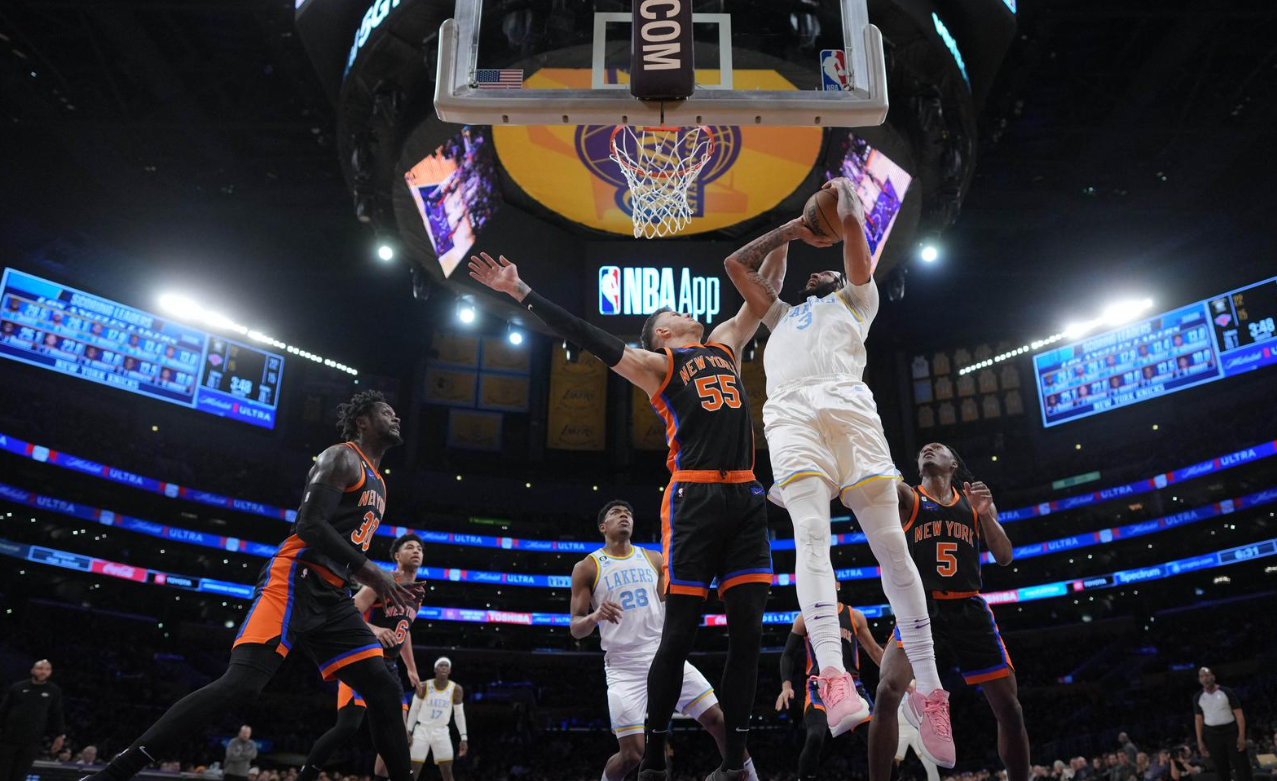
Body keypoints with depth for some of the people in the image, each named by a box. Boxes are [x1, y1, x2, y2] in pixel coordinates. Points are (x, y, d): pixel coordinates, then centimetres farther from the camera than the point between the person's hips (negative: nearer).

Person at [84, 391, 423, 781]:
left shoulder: (376, 484, 26)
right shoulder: (342, 458, -3)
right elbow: (310, 526, -16)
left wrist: (385, 586, 18)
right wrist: (372, 572, -19)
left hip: (330, 595, 9)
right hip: (294, 581, -9)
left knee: (385, 691, 0)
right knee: (240, 685, -22)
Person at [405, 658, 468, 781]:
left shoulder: (456, 689, -7)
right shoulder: (424, 687, -10)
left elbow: (459, 714, 2)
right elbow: (414, 710, 0)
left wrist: (464, 738, -3)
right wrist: (408, 732, -3)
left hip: (441, 732, 1)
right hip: (422, 730, -1)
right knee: (413, 771, -4)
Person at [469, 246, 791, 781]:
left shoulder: (723, 344, 25)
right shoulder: (656, 364, 9)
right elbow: (586, 337, 2)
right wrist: (521, 292, -2)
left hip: (746, 497, 5)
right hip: (695, 499, -5)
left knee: (747, 631, 1)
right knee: (679, 633, -4)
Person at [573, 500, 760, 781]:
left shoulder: (653, 558, 12)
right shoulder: (587, 568, 0)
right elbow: (576, 629, -3)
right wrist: (594, 617, -25)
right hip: (624, 668, -3)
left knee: (719, 720, -5)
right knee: (632, 754, -9)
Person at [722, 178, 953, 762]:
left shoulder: (856, 300, 33)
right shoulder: (782, 315, 42)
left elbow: (852, 221, 23)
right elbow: (736, 263, 44)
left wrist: (841, 187, 41)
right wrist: (791, 229, 47)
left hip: (848, 403, -2)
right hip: (789, 413, 2)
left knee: (889, 541, -11)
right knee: (811, 535, -21)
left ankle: (929, 691, -9)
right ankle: (835, 680, -35)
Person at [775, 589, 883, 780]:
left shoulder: (854, 616, 10)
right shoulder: (805, 619, 5)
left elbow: (874, 650, 17)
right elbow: (788, 654, 9)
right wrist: (786, 686, -5)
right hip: (820, 686, -3)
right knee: (815, 736, -26)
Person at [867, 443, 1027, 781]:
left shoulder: (976, 501, 14)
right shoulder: (906, 496, 5)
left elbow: (1005, 558, 7)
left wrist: (985, 514, -8)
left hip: (969, 609, 3)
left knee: (1009, 708, 5)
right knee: (888, 691, -23)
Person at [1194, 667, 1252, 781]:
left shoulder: (1227, 692, -6)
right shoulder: (1198, 697, 3)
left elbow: (1239, 714, -6)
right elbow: (1198, 719, 9)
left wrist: (1241, 736, -13)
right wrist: (1200, 741, 5)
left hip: (1231, 731, -2)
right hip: (1212, 734, 3)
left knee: (1242, 766, -1)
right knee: (1221, 768, 9)